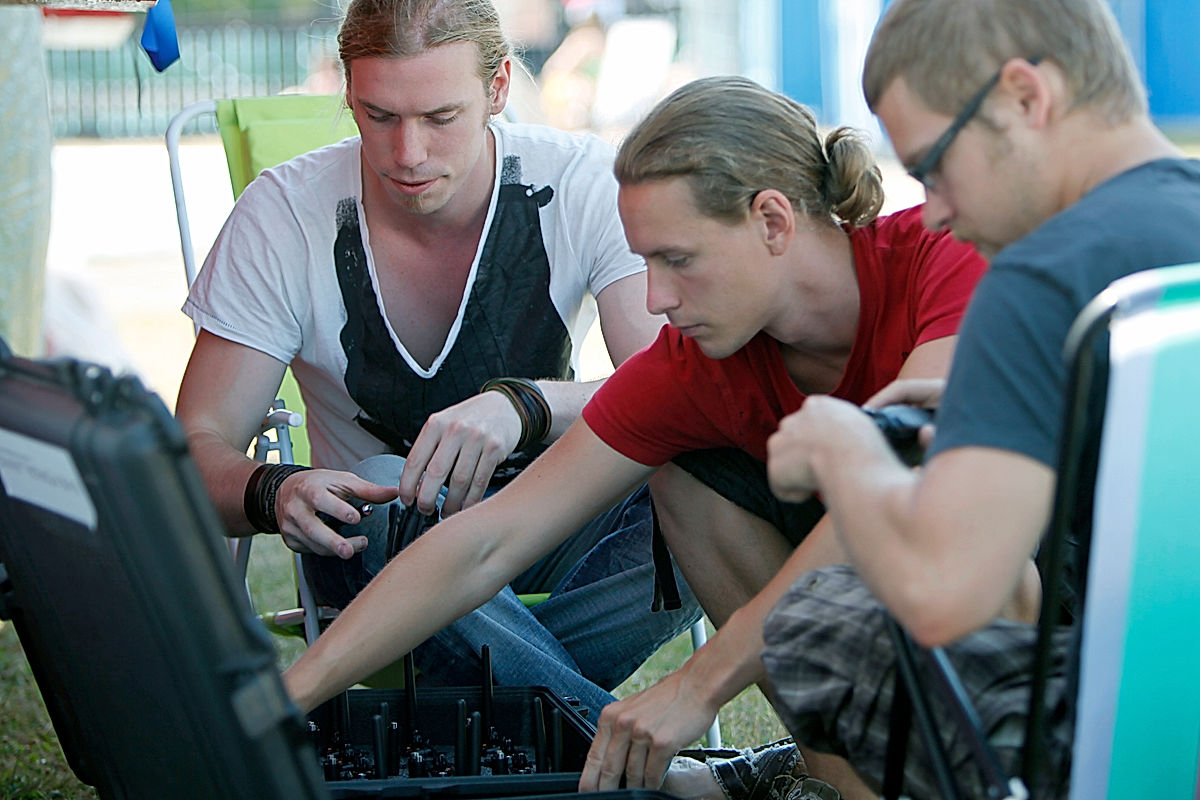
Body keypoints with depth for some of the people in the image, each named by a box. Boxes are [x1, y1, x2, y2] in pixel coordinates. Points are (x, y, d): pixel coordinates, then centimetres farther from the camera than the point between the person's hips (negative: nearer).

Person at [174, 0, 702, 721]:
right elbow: (198, 449, -14)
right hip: (377, 542, 0)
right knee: (382, 499, -37)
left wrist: (524, 405, -43)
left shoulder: (584, 184, -13)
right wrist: (273, 493, -39)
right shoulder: (284, 216, -13)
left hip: (560, 525, 1)